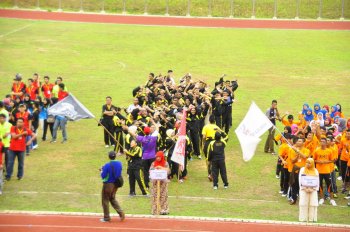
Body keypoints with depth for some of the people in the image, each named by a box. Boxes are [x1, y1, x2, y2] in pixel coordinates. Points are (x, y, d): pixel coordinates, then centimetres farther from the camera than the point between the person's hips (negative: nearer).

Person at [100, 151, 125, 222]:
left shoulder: (107, 165, -20)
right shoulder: (119, 164, -3)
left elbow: (103, 176, -17)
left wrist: (102, 171, 6)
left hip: (108, 184, -6)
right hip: (115, 184, 6)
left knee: (105, 200, 9)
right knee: (112, 199, 22)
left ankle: (106, 217, 14)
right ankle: (121, 213, 6)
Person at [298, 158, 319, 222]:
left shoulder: (315, 171, 7)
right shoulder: (302, 170, 6)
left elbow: (317, 182, 4)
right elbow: (300, 181, 0)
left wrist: (312, 189, -10)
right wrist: (305, 188, -11)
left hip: (313, 190, 1)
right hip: (304, 189, -1)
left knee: (313, 204, -7)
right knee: (303, 204, -8)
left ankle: (312, 218, -2)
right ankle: (303, 219, -4)